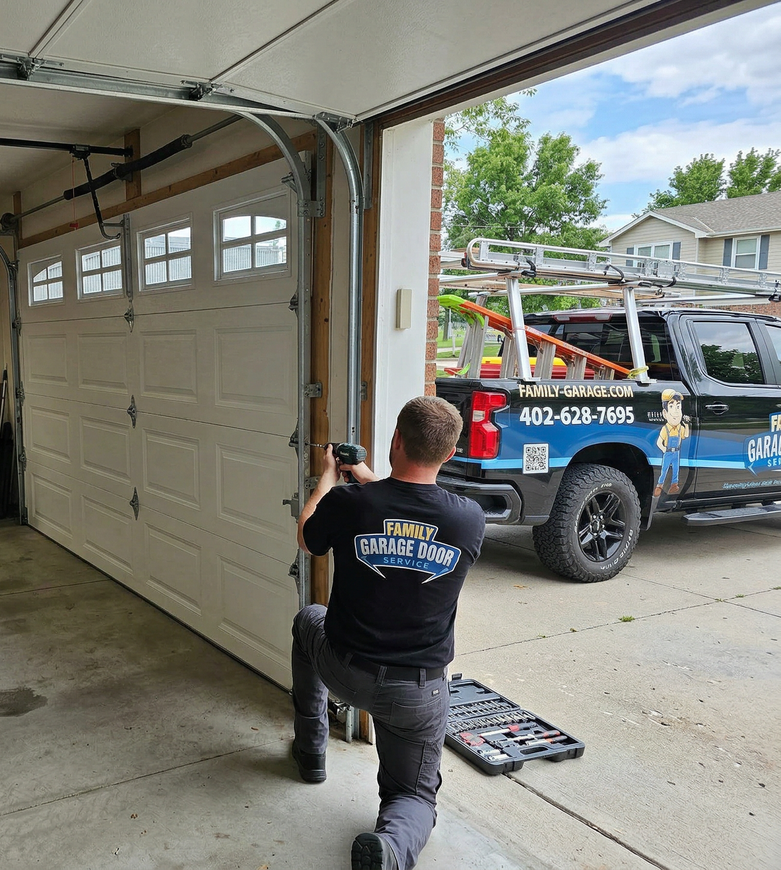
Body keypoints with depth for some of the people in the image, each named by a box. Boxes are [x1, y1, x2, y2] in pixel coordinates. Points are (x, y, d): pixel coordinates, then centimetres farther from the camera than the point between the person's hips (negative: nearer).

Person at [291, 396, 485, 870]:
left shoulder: (347, 503, -20)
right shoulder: (471, 519, -16)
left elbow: (307, 539, 4)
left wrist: (329, 477, 19)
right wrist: (368, 478, 17)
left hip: (344, 670, 0)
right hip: (420, 692, 0)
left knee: (308, 619, 34)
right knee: (414, 796, 23)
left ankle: (311, 752, 41)